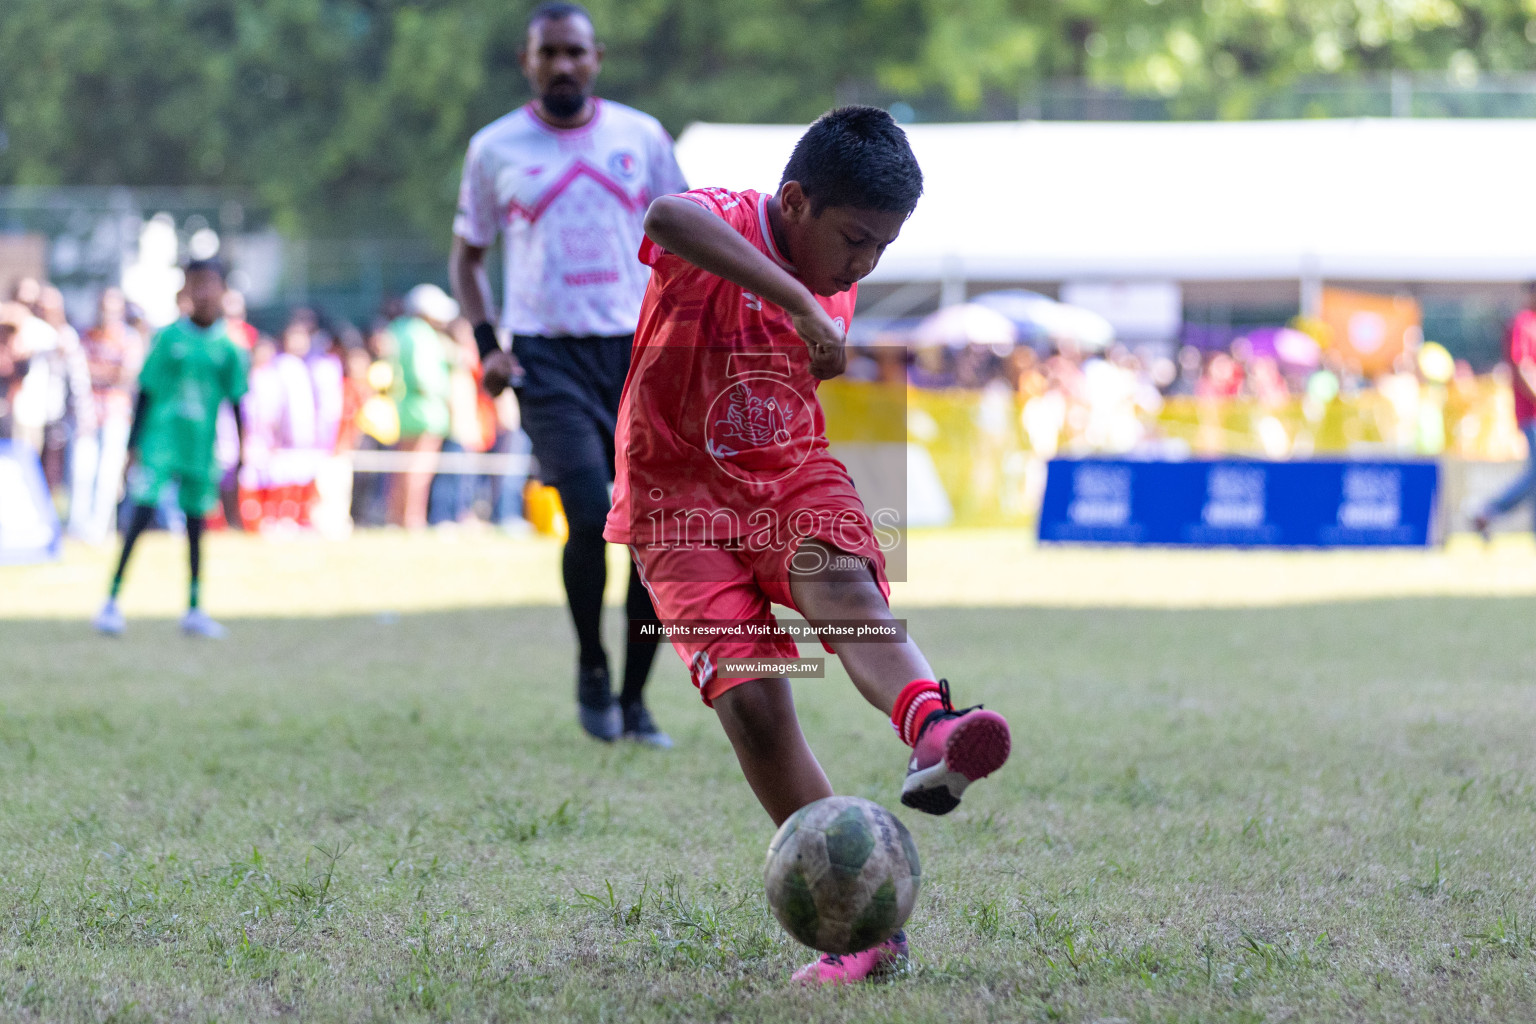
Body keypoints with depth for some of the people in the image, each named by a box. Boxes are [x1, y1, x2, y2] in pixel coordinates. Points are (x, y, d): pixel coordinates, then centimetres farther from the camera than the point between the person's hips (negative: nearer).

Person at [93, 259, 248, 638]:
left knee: (196, 525, 10)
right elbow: (145, 393, 2)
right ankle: (112, 602, -8)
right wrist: (133, 444, 0)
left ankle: (194, 610, 21)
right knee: (141, 514, -12)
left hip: (202, 449, 2)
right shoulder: (168, 338, -2)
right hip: (160, 444, -2)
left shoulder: (229, 350, 2)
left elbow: (236, 404, 8)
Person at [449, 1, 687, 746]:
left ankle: (634, 700, 14)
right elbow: (467, 256, 14)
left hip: (639, 349, 3)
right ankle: (591, 671, 5)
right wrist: (486, 344, 0)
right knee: (591, 518, -19)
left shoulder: (641, 138, 7)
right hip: (549, 355, -2)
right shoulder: (495, 150, 4)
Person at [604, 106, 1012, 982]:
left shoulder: (838, 287, 6)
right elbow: (668, 218, -44)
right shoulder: (723, 225, -17)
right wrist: (799, 304, -47)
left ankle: (932, 732, -62)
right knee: (751, 697, -18)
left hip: (795, 477, 4)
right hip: (682, 493, -4)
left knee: (847, 585, -31)